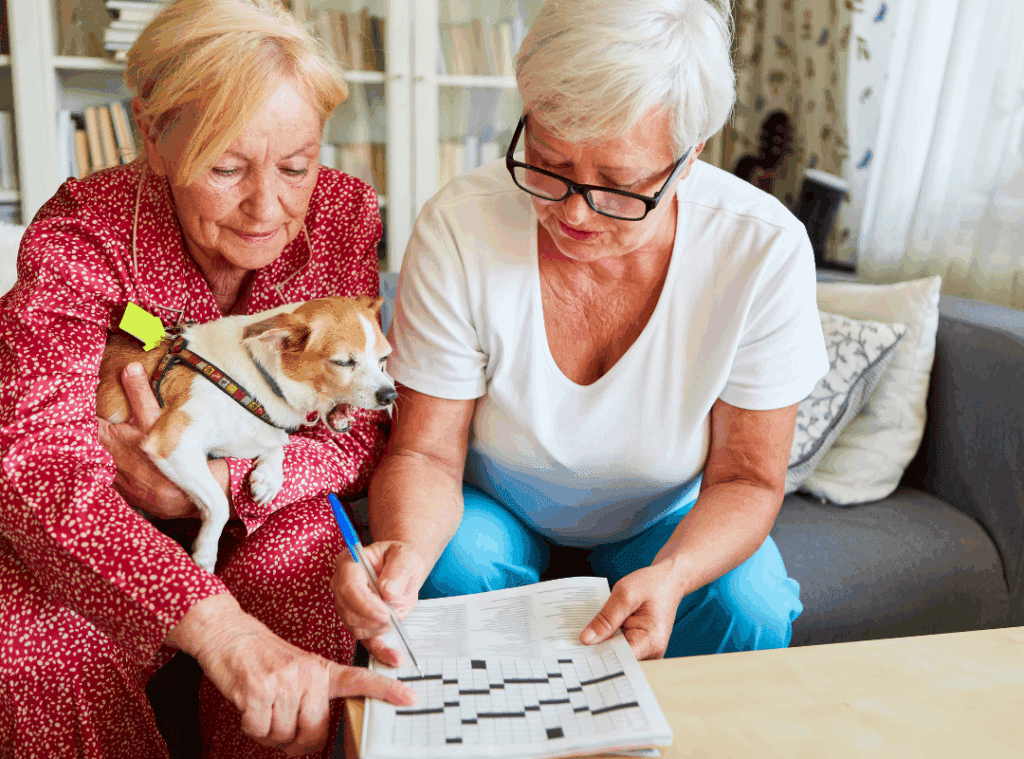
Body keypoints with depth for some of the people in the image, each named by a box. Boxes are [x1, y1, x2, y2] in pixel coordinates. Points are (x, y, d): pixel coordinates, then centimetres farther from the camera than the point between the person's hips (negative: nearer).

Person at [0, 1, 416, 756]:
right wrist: (219, 629, -50)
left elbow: (360, 435, -12)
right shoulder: (83, 236, -20)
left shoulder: (344, 215, -13)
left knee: (304, 565, -31)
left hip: (272, 520, 1)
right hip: (101, 533, 0)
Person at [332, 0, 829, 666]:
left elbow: (747, 480, -16)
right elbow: (424, 453, -18)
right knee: (449, 570, -30)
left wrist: (670, 575, -36)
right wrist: (405, 547, -40)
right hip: (496, 508, 0)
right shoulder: (459, 228, -25)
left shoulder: (765, 249, -24)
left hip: (670, 519, 1)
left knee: (749, 611, -25)